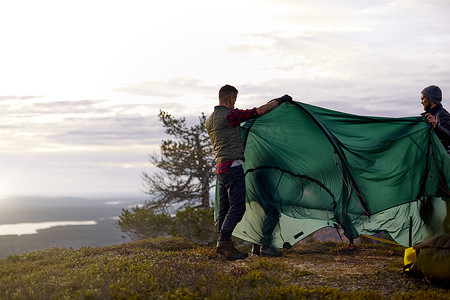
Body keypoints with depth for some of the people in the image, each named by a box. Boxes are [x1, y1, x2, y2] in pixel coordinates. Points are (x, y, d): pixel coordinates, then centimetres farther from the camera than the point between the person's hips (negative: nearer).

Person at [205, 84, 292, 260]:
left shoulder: (209, 121, 15)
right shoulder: (229, 115, -12)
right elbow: (260, 111, -10)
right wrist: (280, 100, 1)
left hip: (220, 168, 10)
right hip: (233, 166, -10)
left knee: (224, 207, 11)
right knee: (237, 206, -11)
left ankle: (223, 245, 14)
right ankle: (223, 243, -17)